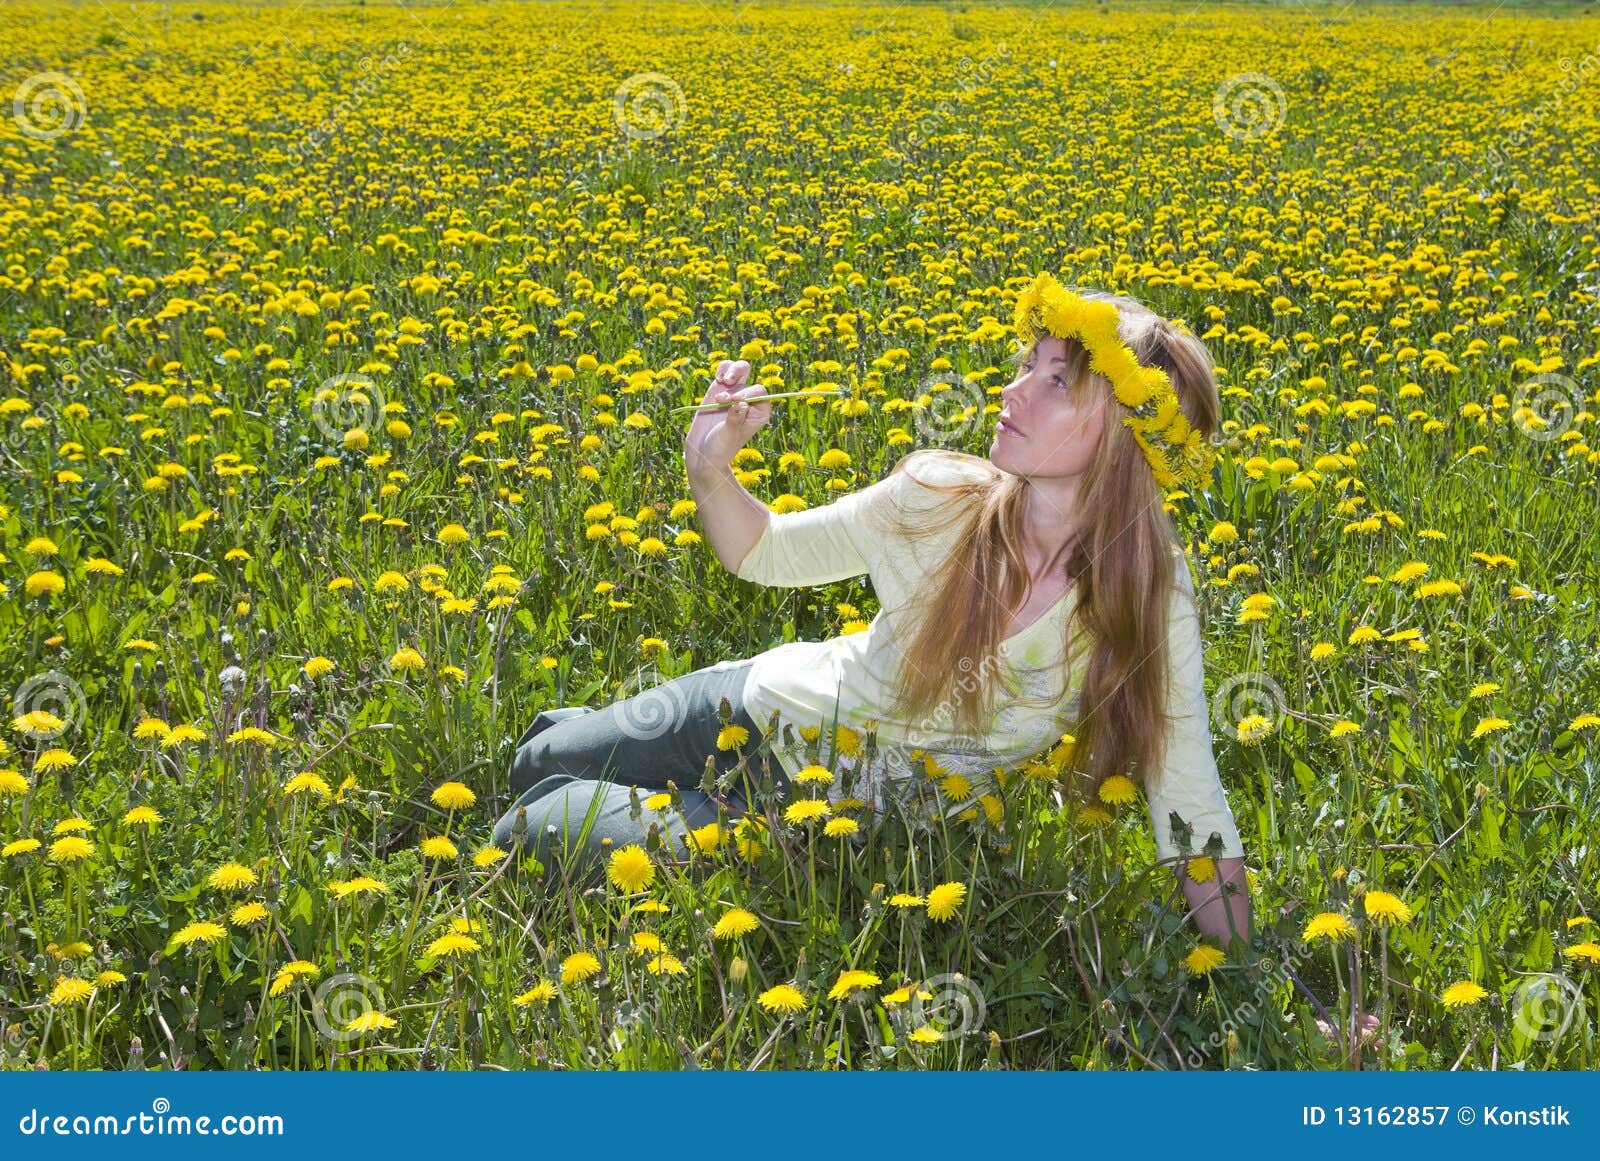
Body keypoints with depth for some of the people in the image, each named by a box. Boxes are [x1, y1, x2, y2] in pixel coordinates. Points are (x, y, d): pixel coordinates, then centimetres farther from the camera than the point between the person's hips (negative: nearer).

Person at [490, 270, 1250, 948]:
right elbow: (762, 554, -5)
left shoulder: (1151, 593, -26)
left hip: (840, 814, -2)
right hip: (775, 703, 2)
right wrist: (710, 469, -24)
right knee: (537, 763, 16)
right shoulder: (939, 498, -19)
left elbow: (1188, 792, -17)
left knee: (529, 835, -4)